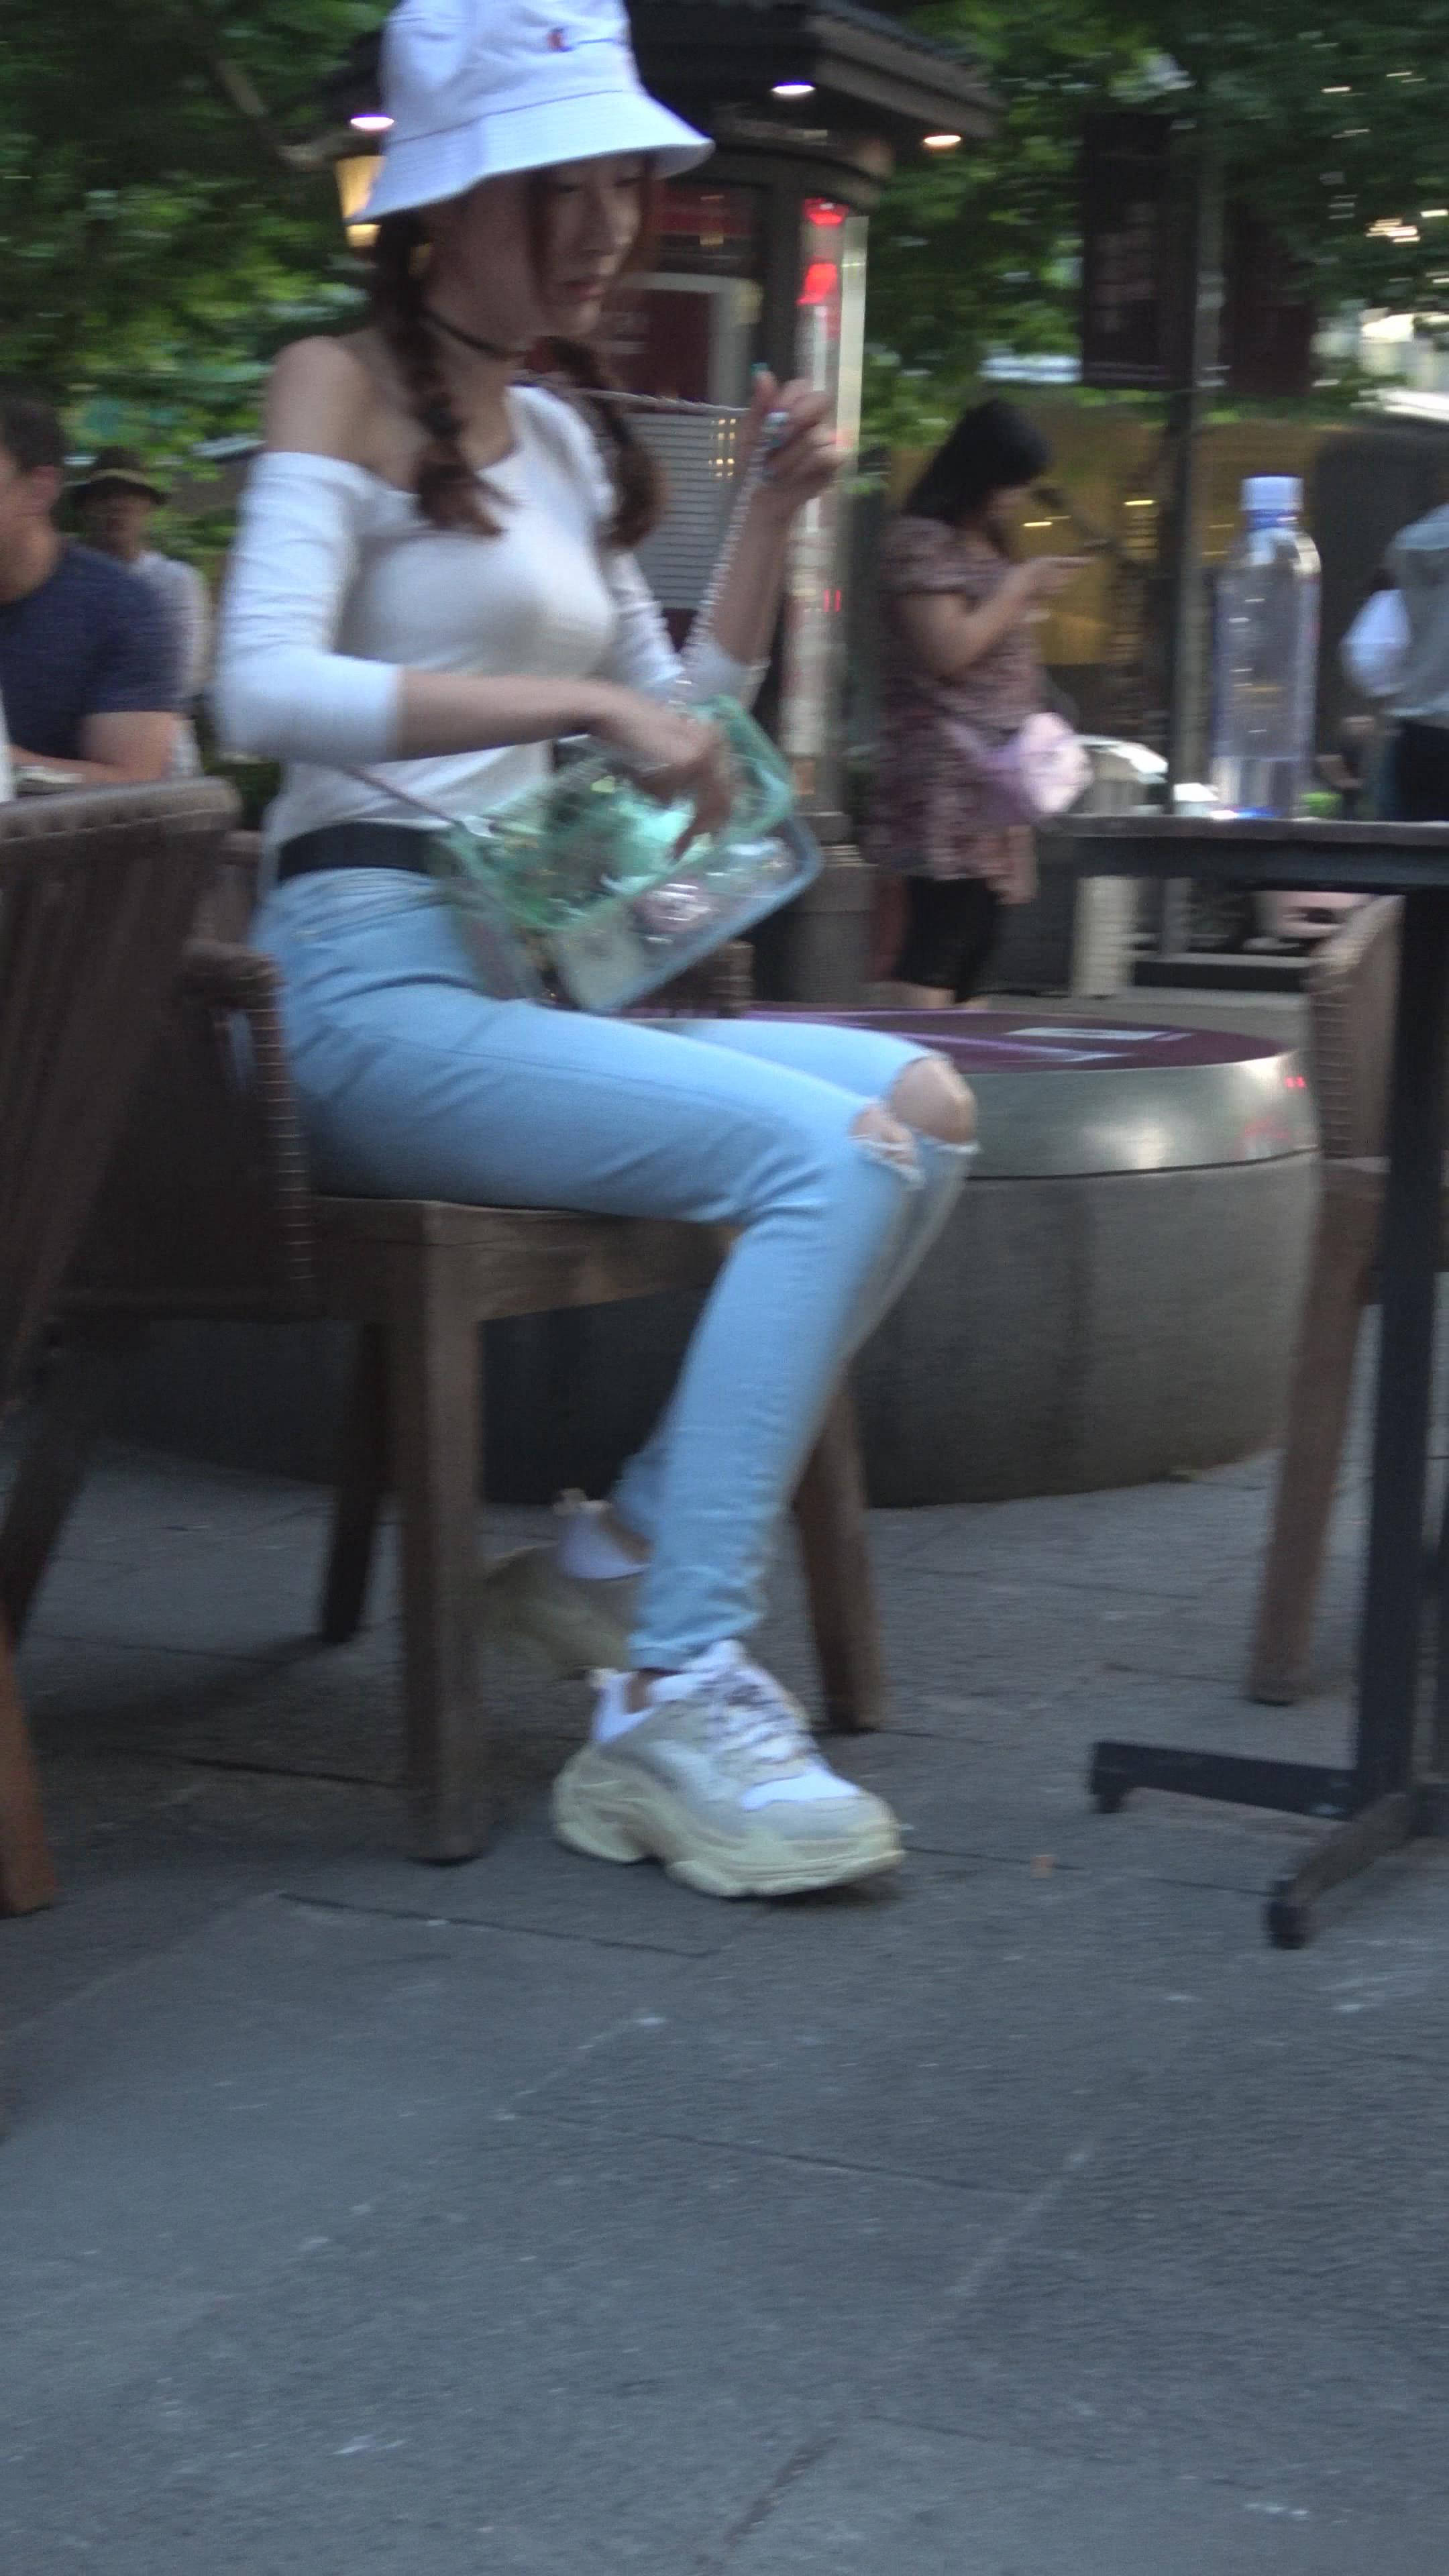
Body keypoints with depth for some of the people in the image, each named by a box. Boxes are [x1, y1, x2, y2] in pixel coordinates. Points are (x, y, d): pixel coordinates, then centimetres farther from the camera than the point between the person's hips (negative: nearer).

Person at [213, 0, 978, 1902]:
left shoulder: (560, 437, 21)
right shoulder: (346, 387, -3)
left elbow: (689, 720, 25)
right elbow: (264, 690, -19)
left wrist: (779, 511, 11)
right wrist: (586, 701, -24)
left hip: (520, 977, 8)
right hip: (365, 980, -8)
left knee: (924, 1106, -7)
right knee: (833, 1151, -24)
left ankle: (638, 1544, -3)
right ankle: (675, 1701, -25)